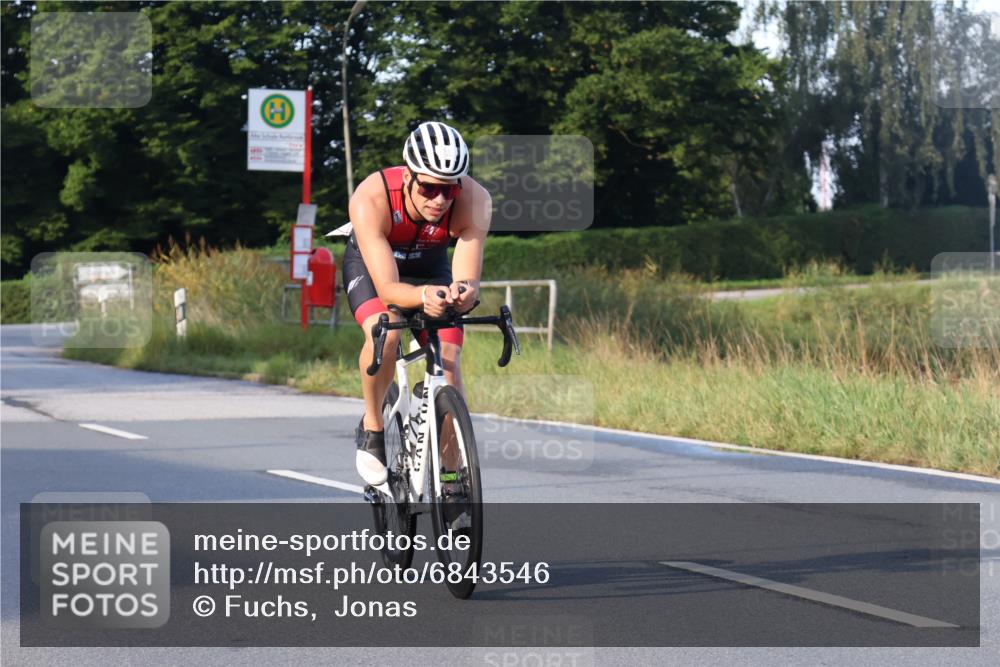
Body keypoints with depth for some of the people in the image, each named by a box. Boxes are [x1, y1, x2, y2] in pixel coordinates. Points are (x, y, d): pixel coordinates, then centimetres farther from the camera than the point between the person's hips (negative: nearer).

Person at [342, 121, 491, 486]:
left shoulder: (474, 201, -34)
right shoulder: (371, 199, -40)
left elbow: (469, 281, -35)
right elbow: (388, 288, -42)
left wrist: (462, 293, -59)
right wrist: (423, 296, -64)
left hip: (430, 266, 2)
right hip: (370, 263, -2)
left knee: (448, 363, -13)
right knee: (384, 333, -32)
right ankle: (372, 426, -6)